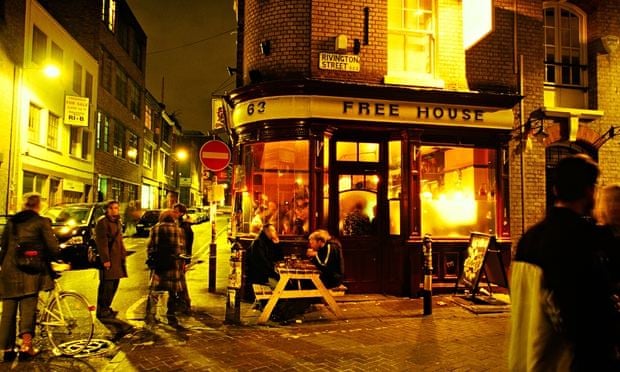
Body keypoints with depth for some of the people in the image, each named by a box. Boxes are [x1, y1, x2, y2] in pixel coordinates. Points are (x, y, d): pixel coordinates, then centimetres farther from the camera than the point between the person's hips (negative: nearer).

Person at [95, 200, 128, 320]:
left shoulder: (117, 221, 18)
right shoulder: (102, 222, -10)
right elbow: (102, 242, -16)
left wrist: (123, 254, 17)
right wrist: (105, 259, -20)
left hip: (117, 258, 9)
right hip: (108, 259, -9)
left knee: (114, 284, 13)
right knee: (107, 285, -6)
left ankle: (106, 308, 24)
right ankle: (102, 311, 3)